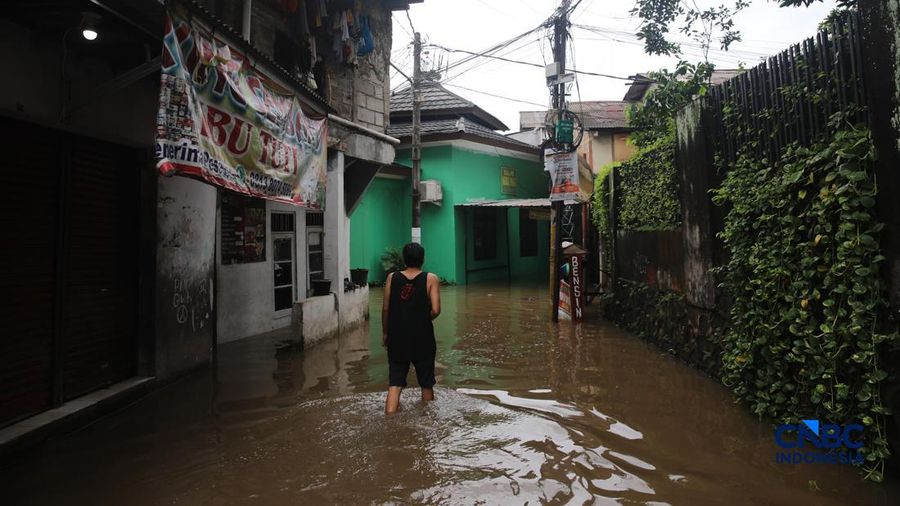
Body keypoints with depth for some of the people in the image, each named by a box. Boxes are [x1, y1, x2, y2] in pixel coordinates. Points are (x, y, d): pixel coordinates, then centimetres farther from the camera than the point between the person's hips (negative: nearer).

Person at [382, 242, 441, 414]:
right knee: (426, 384, 16)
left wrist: (385, 332, 12)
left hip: (397, 339, 2)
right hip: (422, 339, -1)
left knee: (395, 383, 6)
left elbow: (385, 308, 0)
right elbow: (435, 310, -14)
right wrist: (424, 320, 7)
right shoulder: (431, 279, -7)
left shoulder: (392, 277, -1)